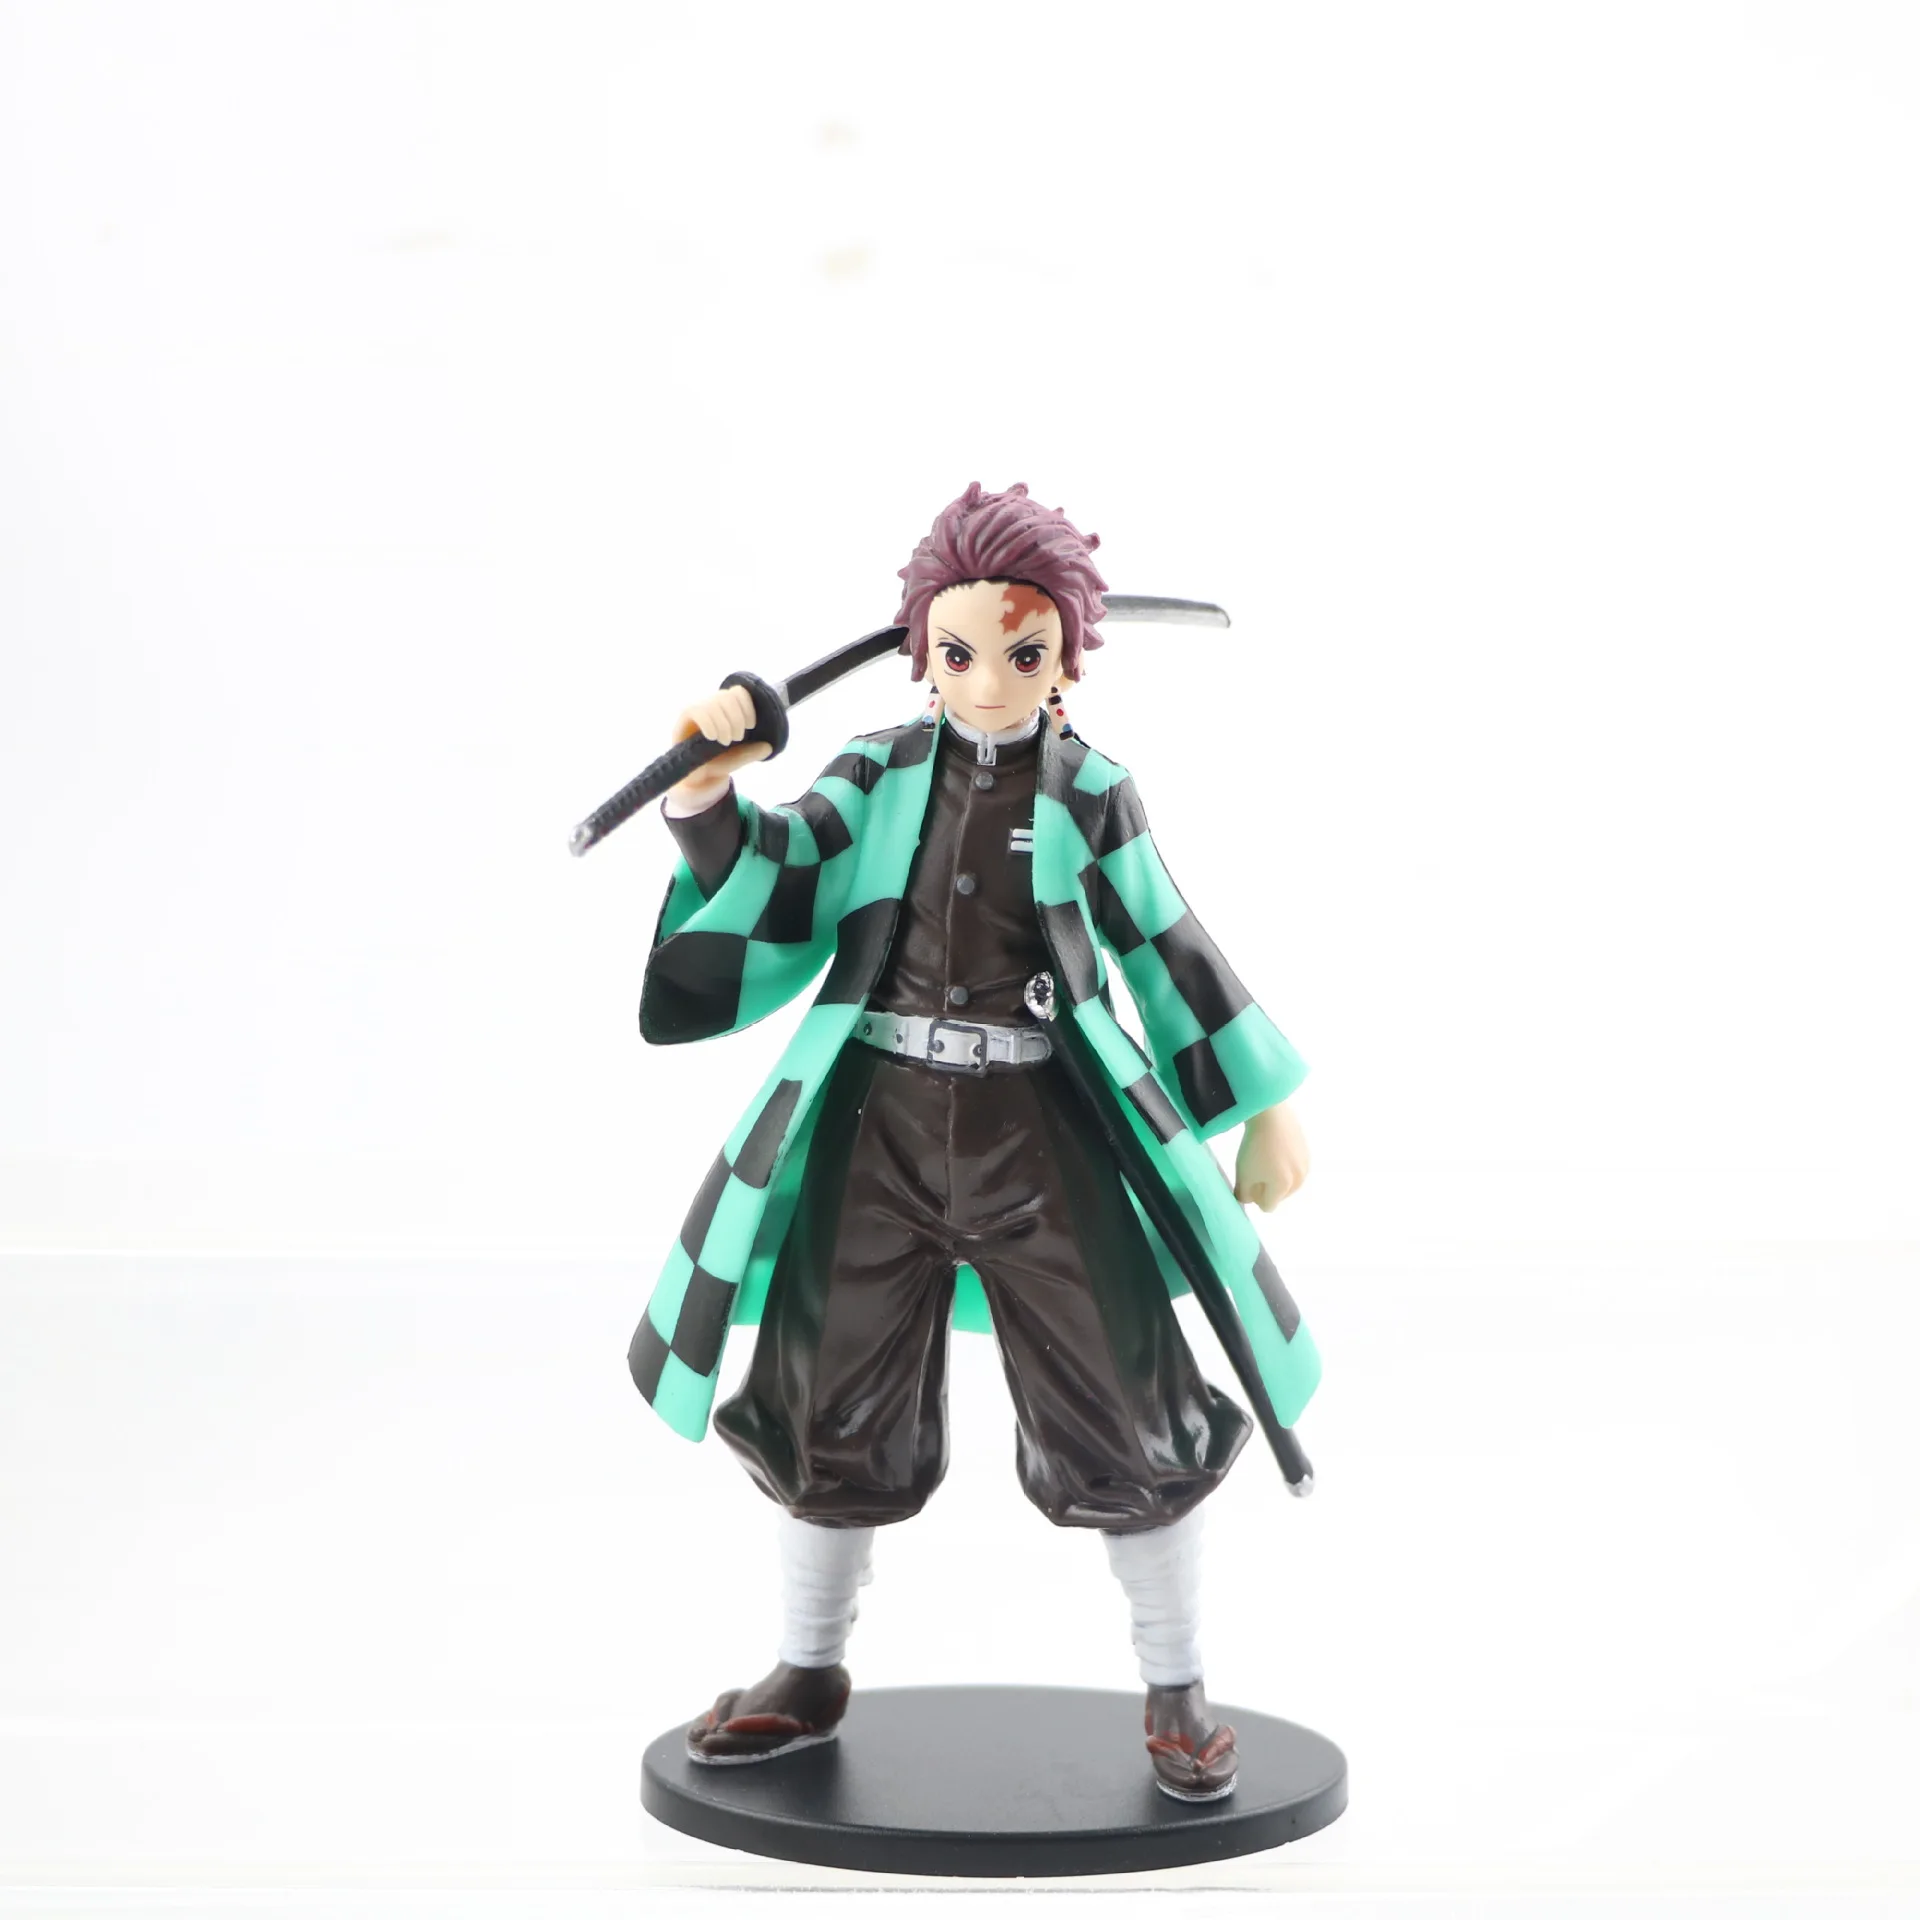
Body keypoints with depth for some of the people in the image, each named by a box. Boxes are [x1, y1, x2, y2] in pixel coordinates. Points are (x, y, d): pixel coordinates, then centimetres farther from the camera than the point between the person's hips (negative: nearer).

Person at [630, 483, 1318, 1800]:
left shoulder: (1090, 791, -1)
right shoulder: (879, 774, 4)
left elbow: (1170, 953, 4)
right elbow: (773, 885, -2)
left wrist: (1264, 1106, 6)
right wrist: (709, 797, -20)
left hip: (1043, 1135, -2)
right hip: (878, 1126, 2)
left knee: (1122, 1414, 0)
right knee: (835, 1408, 11)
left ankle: (1178, 1691, 18)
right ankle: (810, 1676, 30)